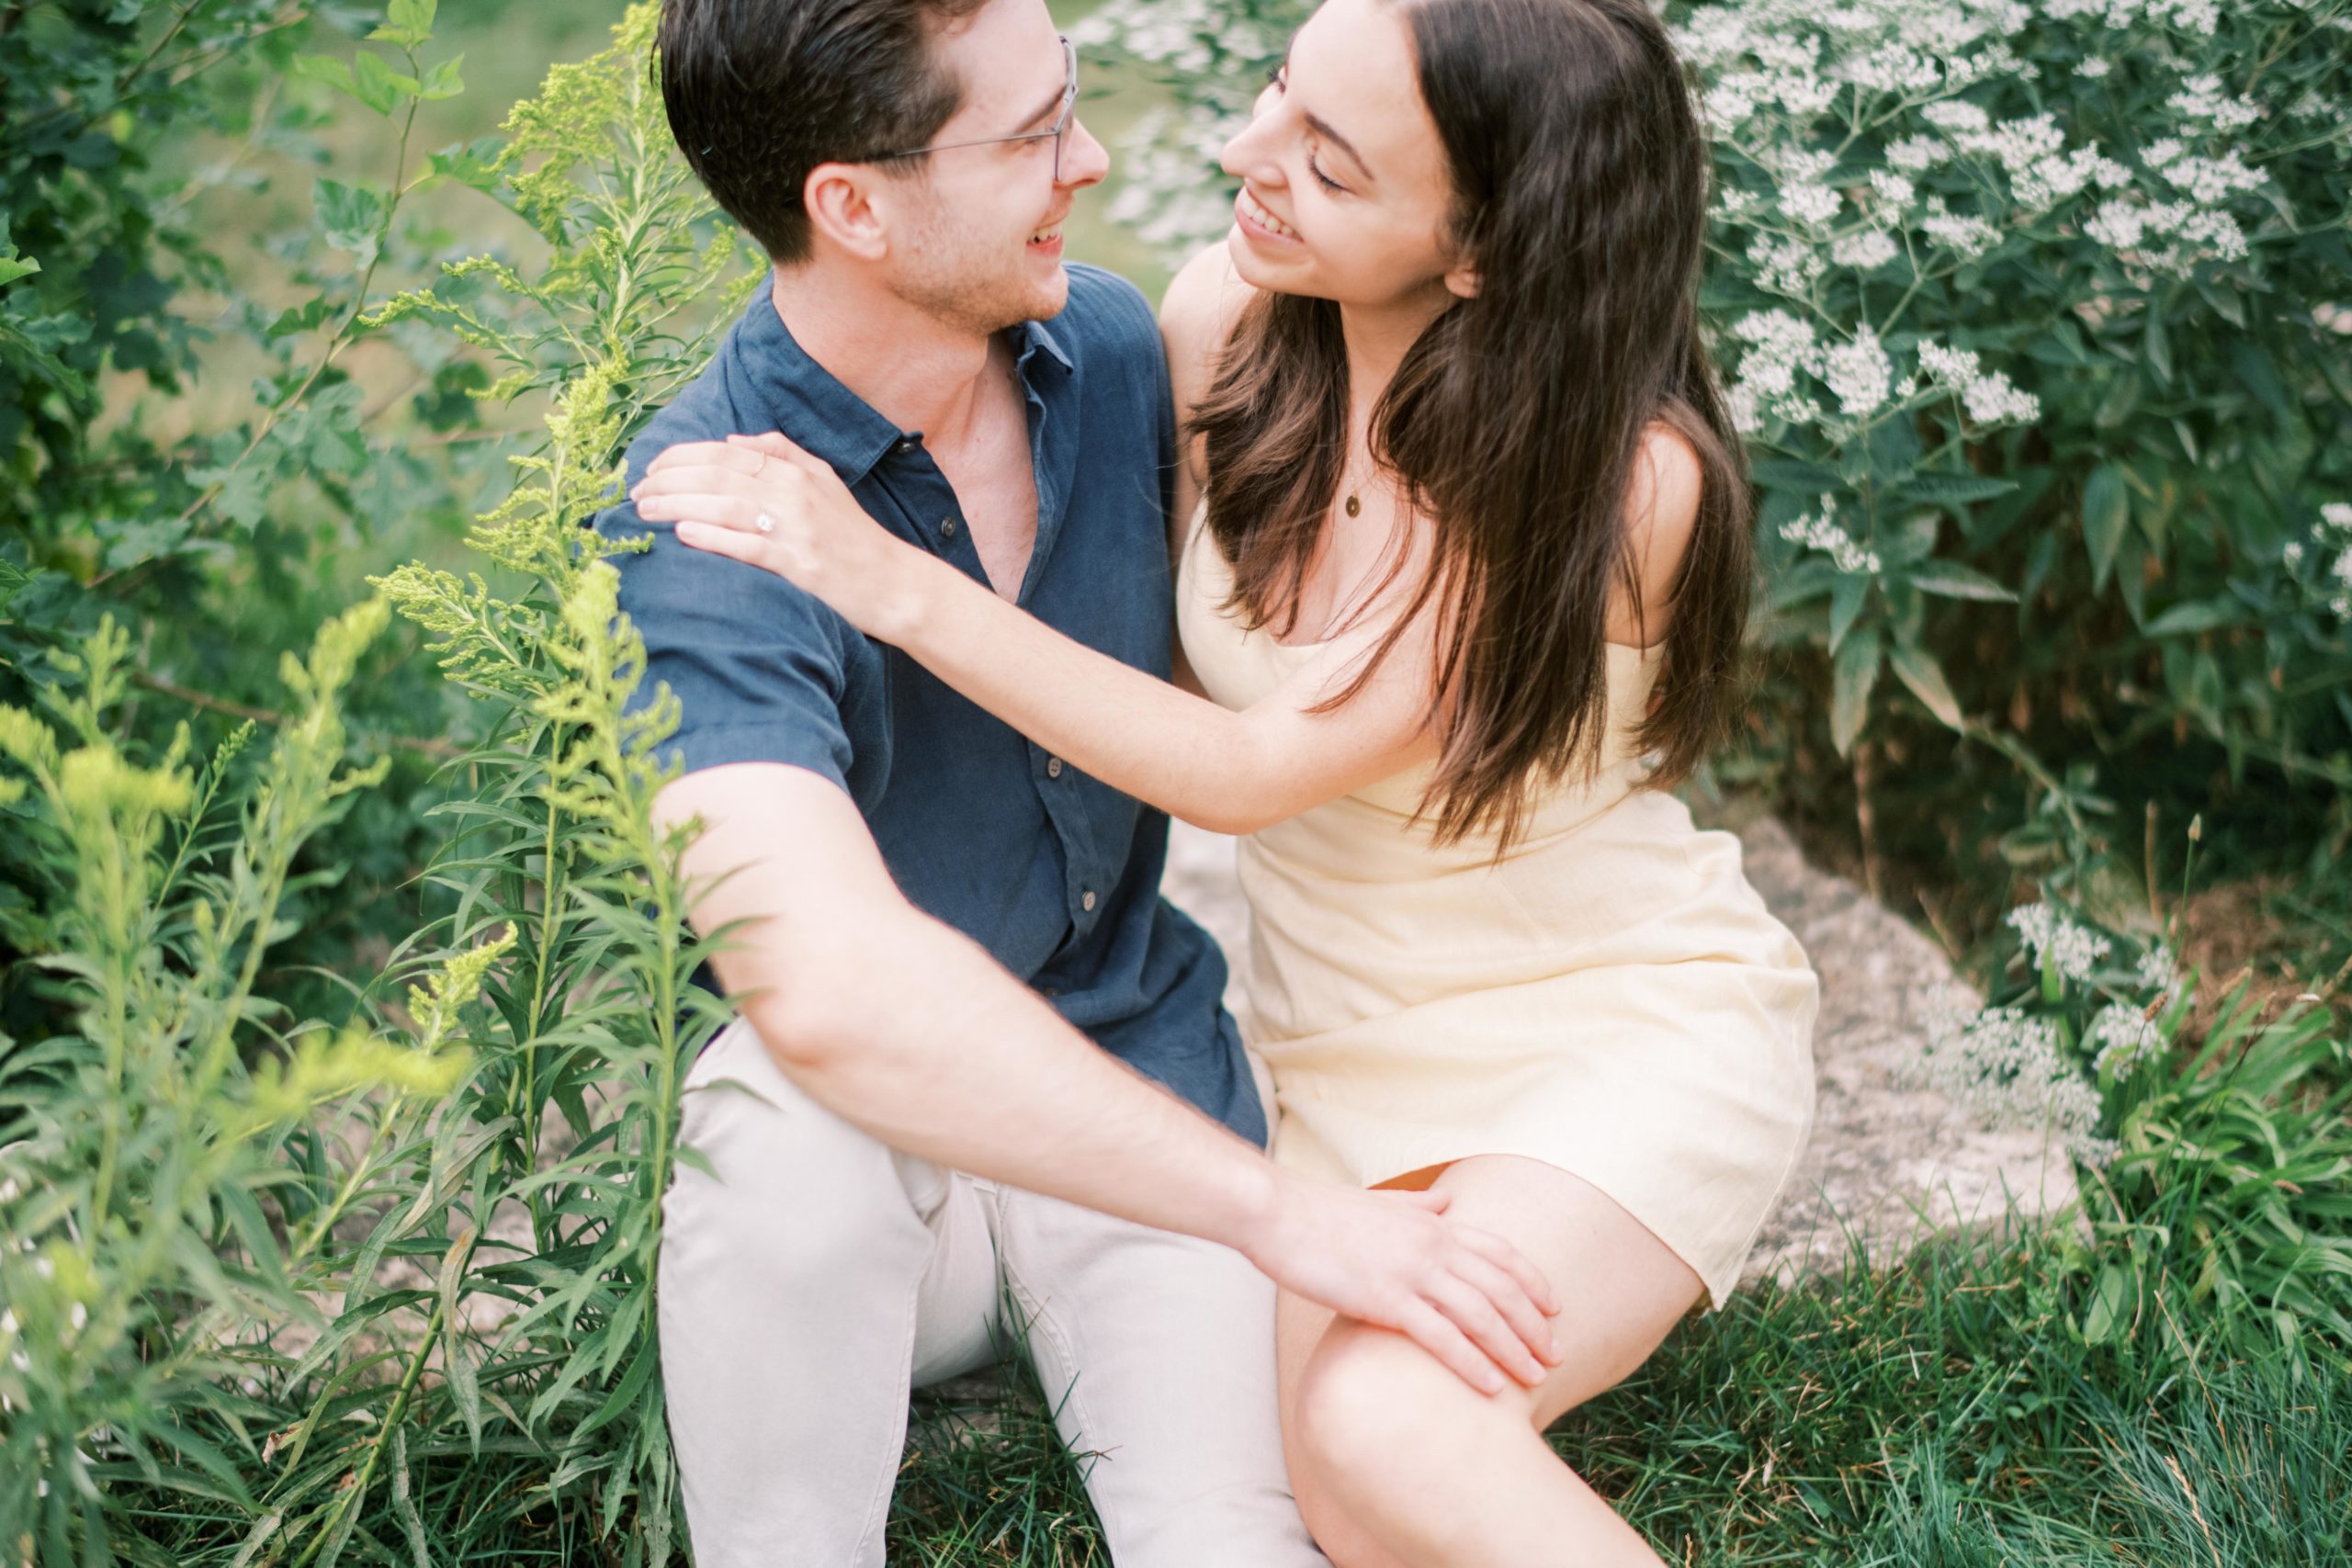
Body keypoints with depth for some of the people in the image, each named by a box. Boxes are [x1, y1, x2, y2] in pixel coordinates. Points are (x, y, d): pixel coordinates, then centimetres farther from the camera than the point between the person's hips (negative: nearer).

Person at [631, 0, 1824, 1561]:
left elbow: (1256, 769, -25)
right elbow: (1144, 633, 8)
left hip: (1628, 1022, -4)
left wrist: (889, 582, -28)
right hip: (1351, 1048, 5)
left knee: (1381, 1425, -29)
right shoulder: (1224, 318, -11)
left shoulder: (1627, 475, -26)